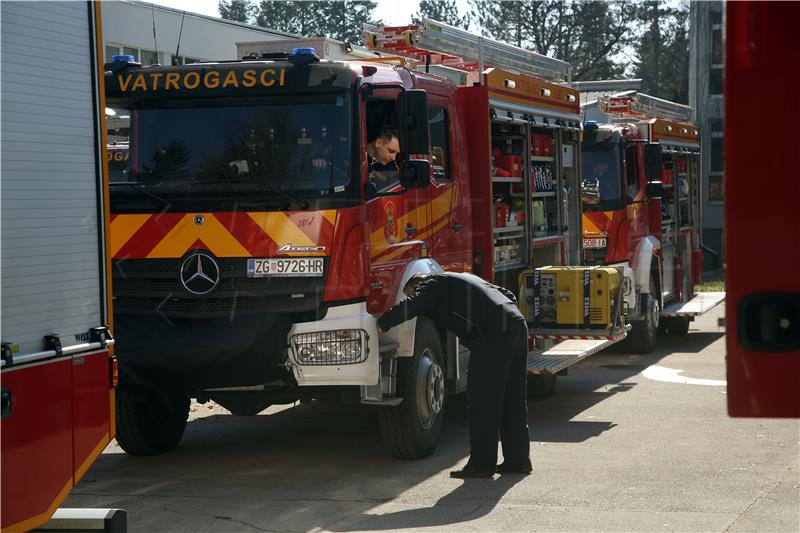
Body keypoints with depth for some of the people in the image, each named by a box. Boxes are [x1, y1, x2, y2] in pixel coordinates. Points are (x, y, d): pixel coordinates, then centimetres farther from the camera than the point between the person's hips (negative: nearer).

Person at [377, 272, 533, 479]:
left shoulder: (435, 284, 9)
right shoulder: (460, 280, 33)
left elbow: (412, 307, -10)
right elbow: (508, 295, 32)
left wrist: (381, 325, -5)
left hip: (494, 333, -9)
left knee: (483, 399, -3)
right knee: (513, 400, 14)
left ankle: (482, 463, -1)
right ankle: (518, 460, 19)